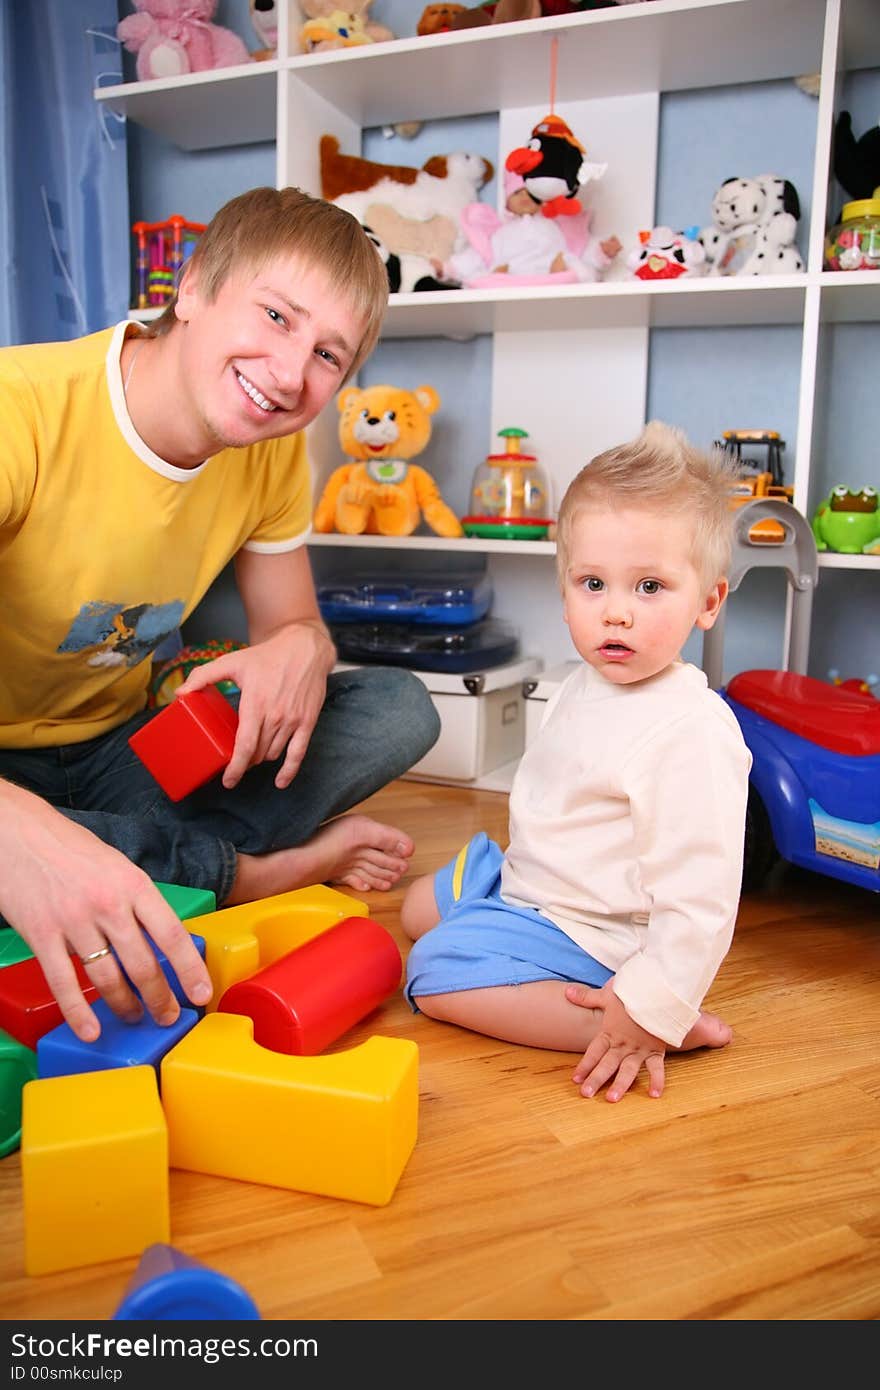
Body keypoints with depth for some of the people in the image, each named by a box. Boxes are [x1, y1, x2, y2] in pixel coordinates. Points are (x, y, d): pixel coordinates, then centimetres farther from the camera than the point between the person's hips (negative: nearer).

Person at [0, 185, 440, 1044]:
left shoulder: (272, 452, -6)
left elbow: (292, 624, 2)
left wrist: (302, 649, -24)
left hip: (115, 750, 6)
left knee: (398, 709, -8)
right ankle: (247, 868, -17)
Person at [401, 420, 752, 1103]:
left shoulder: (690, 732, -30)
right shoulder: (586, 685, -1)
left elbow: (701, 901, -31)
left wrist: (649, 1011, -32)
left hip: (584, 935, -10)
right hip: (527, 880, 10)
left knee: (437, 975, -23)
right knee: (420, 905, 23)